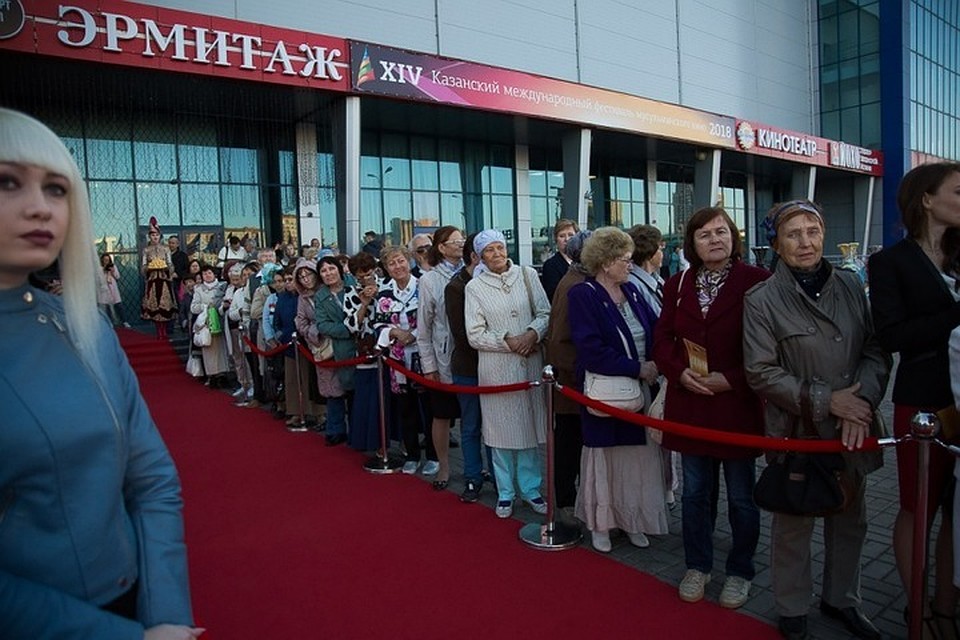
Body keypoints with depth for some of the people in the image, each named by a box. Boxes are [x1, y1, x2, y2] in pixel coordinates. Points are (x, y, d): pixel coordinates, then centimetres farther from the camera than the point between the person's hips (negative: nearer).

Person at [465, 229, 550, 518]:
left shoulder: (527, 274, 3)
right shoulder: (474, 287, -2)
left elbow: (545, 312, 3)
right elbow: (475, 335, -4)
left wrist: (533, 333, -15)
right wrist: (507, 341, -14)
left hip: (531, 362, 2)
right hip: (496, 367, -1)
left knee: (530, 427, 10)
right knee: (501, 429, 7)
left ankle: (530, 488, 26)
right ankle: (505, 492, 22)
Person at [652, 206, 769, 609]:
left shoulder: (757, 282, -7)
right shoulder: (677, 285, 8)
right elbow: (662, 339, 6)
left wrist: (730, 379, -18)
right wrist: (681, 372, -11)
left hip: (738, 406, -3)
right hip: (689, 404, 4)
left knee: (741, 497, 12)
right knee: (695, 492, 15)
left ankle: (740, 572, 31)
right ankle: (697, 566, 33)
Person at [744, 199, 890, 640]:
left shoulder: (850, 286, 2)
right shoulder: (761, 300, -10)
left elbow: (876, 352, 3)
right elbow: (761, 373, -12)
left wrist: (862, 404, -12)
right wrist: (825, 401, -16)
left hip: (852, 430, 4)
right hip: (796, 431, -4)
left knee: (850, 520, 18)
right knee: (794, 525, 9)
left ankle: (840, 599, 41)